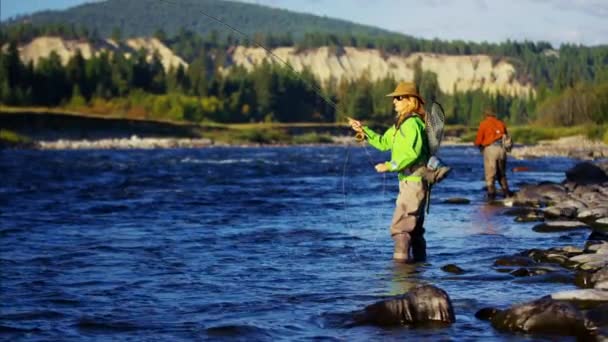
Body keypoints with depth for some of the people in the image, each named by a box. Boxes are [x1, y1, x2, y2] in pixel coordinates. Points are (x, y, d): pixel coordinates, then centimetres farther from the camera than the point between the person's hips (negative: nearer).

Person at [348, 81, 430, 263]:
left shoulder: (412, 123, -16)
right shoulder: (400, 123, 16)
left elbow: (413, 153, -25)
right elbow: (384, 142, 23)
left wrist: (390, 166, -24)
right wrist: (364, 131, 13)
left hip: (414, 181, -11)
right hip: (408, 180, 11)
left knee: (399, 224, -12)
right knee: (414, 224, 16)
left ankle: (401, 258, -14)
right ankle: (419, 258, 22)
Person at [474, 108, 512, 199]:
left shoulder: (484, 124, 0)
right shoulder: (501, 123, 14)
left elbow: (478, 141, -1)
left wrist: (479, 145, 21)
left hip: (490, 149, -4)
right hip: (501, 148, 4)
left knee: (490, 174, 1)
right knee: (502, 173, 17)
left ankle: (491, 193, -5)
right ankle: (506, 192, 13)